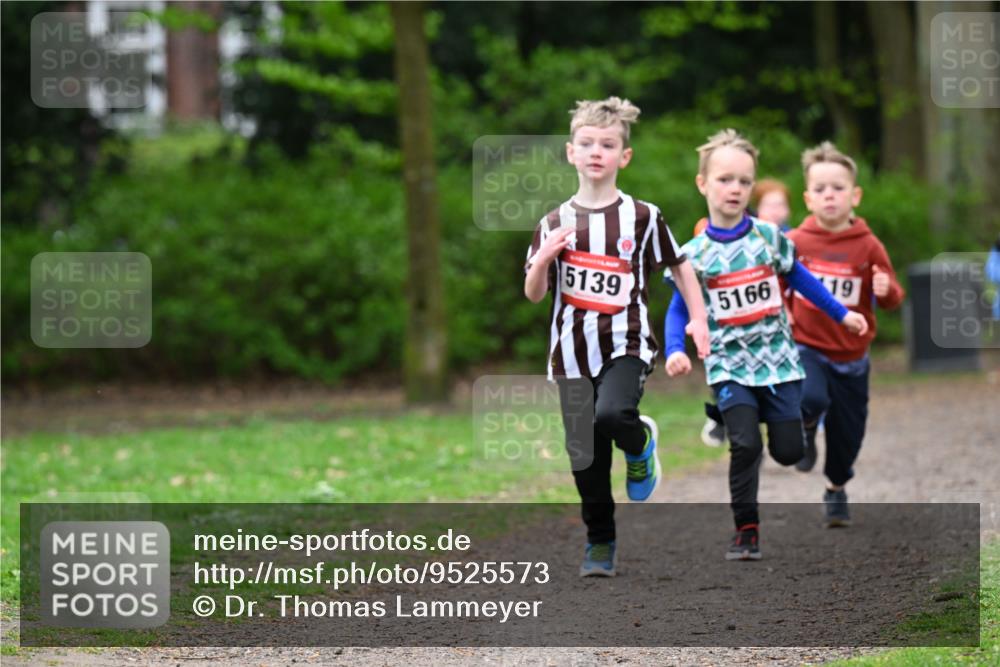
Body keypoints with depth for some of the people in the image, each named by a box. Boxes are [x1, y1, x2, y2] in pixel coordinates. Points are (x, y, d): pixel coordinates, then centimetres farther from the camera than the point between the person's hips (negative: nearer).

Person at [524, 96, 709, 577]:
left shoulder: (642, 217, -2)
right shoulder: (554, 225, 3)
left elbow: (679, 267, 10)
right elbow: (533, 294, 5)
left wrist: (698, 319, 4)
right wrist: (544, 258, -14)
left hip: (626, 343, -3)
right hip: (573, 351, 3)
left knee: (612, 416, -31)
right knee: (585, 458, 7)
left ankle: (641, 443, 4)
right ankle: (599, 543, 23)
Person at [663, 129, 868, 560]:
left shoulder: (769, 237, 0)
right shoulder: (695, 253, -5)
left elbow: (799, 277, 15)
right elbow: (679, 309, 1)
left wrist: (841, 314, 18)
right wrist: (675, 350, -16)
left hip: (778, 358, 2)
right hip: (729, 363, -2)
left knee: (789, 451, -2)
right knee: (745, 445, -17)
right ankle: (746, 529, -3)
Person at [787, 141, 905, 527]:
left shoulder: (868, 247, -5)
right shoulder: (794, 243, -5)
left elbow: (892, 299, 1)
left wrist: (886, 290, -22)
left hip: (851, 355, 2)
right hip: (806, 348, -1)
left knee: (847, 433, 11)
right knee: (811, 399, -30)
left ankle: (836, 488, 39)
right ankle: (806, 429, 6)